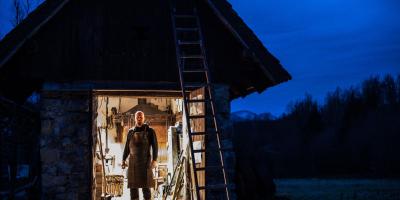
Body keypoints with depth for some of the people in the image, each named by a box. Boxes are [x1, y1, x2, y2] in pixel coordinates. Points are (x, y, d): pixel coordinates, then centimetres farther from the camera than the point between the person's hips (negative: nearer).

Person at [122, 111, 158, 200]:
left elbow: (155, 146, -5)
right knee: (133, 186, 1)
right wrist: (123, 160, 7)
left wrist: (154, 160, -16)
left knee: (146, 186, -7)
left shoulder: (150, 131, 0)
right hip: (133, 162, 4)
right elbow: (127, 147, 16)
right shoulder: (130, 132, 11)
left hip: (145, 161, -4)